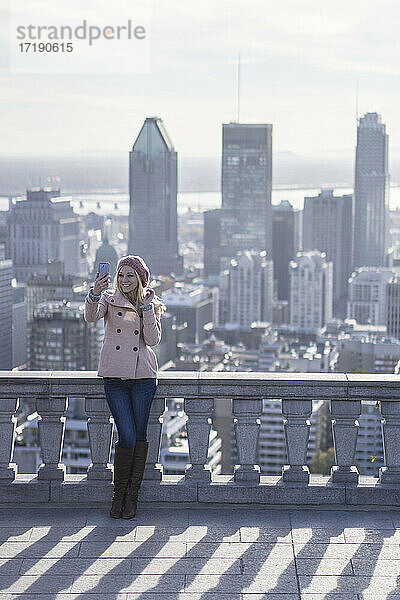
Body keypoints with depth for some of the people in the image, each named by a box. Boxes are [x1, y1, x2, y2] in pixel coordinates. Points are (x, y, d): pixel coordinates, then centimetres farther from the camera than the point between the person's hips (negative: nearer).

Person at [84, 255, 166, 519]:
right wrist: (95, 293, -35)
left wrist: (147, 307, -11)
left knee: (139, 435, 4)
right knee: (127, 437, -6)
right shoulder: (109, 299, 4)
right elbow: (91, 316, -17)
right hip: (115, 375, -1)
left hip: (143, 375, 1)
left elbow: (153, 339, -5)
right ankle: (119, 493, 13)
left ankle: (132, 495, 16)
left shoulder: (152, 304, 8)